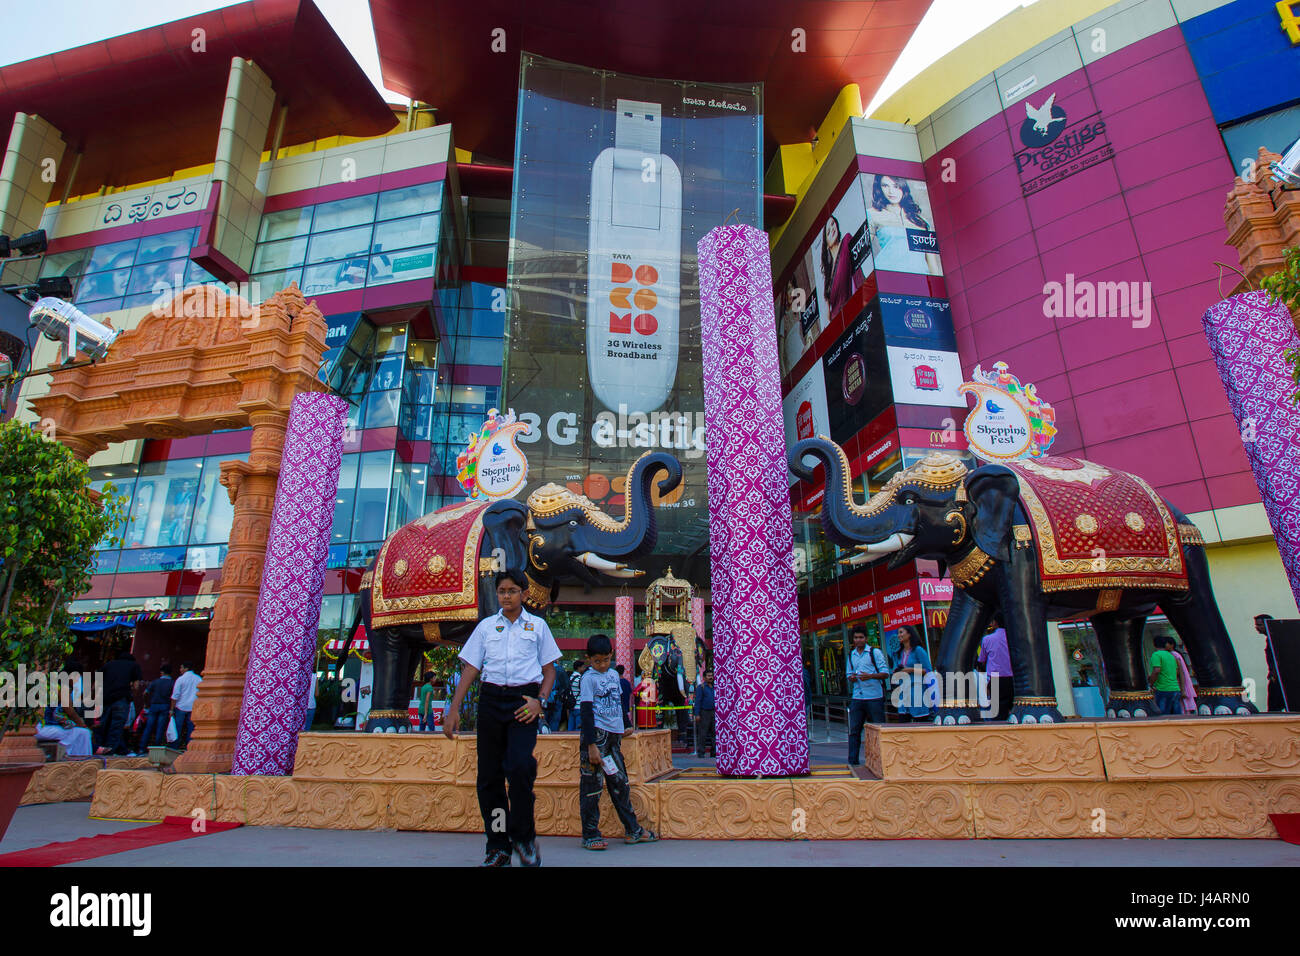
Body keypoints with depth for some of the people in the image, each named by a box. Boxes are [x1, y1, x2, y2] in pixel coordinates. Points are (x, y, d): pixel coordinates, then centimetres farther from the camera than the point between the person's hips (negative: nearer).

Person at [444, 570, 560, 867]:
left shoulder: (537, 626, 10)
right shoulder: (486, 626, 13)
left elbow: (549, 669, 12)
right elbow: (470, 668, 11)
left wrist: (539, 700, -4)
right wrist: (454, 709, 4)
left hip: (523, 700, -2)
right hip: (491, 698, 2)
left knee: (519, 765, -19)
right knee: (489, 775, 3)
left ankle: (524, 836, 3)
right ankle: (498, 847, 17)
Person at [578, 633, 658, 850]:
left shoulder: (614, 675, 12)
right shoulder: (588, 678, -8)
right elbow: (586, 712, -12)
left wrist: (624, 726, 22)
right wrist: (591, 745, -16)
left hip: (613, 735, 7)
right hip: (596, 735, -7)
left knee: (621, 783, 14)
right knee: (592, 786, -1)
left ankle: (632, 830, 23)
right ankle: (590, 834, 11)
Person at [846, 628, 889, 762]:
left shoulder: (875, 652, 1)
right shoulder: (851, 655, 15)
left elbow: (885, 673, -3)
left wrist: (870, 676, -19)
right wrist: (851, 678, -2)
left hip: (874, 697, -4)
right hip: (857, 697, 4)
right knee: (854, 730, 1)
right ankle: (853, 761, 7)